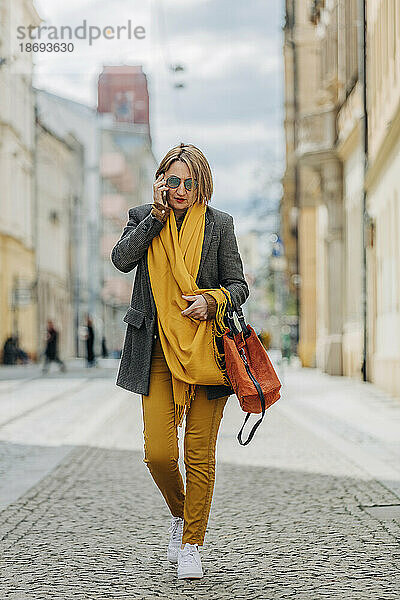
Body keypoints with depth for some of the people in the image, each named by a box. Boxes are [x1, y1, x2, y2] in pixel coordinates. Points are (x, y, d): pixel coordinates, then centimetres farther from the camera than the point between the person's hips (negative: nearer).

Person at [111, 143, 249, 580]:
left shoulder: (219, 224, 6)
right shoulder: (143, 218, 9)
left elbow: (238, 286, 7)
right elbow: (122, 259, -9)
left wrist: (211, 299, -13)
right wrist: (157, 214, -10)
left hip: (206, 350, 0)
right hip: (158, 351, 1)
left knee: (200, 454, 0)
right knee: (158, 452, -8)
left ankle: (191, 545, 13)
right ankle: (179, 515, 23)